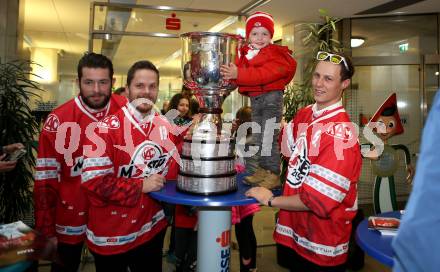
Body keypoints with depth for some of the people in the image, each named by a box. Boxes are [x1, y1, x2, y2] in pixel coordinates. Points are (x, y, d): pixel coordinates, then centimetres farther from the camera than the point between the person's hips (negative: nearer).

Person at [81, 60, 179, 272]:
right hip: (111, 236, -5)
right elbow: (93, 180, -22)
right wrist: (141, 186, -19)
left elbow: (172, 171, 7)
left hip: (153, 229, 5)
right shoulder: (107, 128, -17)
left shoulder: (165, 126, 1)